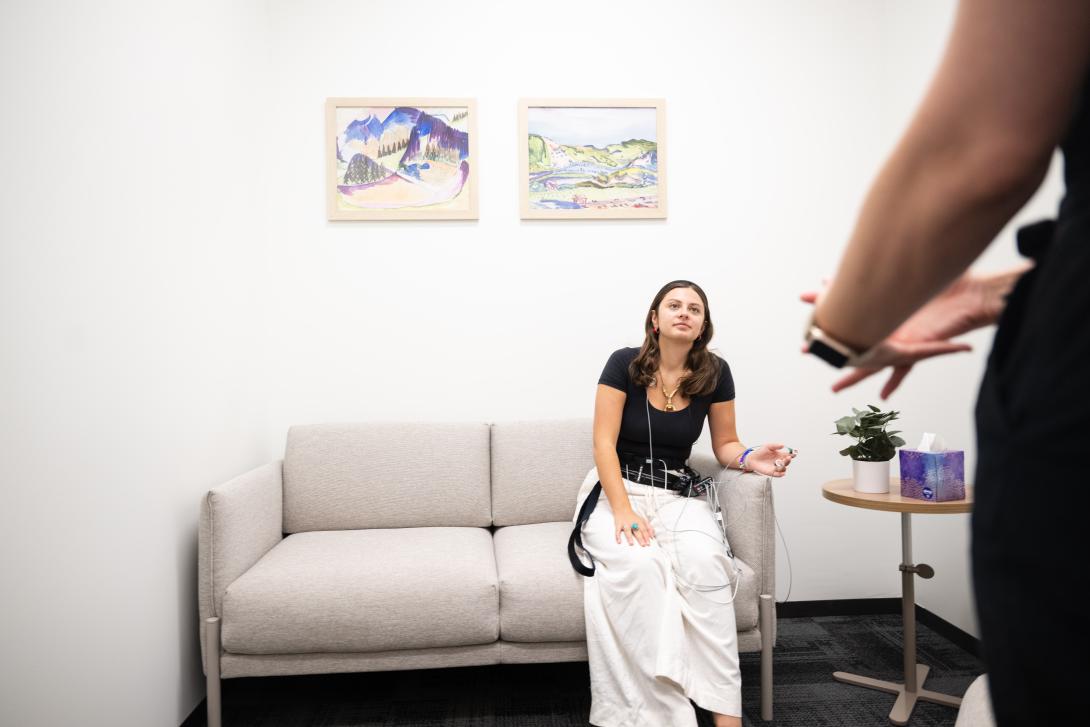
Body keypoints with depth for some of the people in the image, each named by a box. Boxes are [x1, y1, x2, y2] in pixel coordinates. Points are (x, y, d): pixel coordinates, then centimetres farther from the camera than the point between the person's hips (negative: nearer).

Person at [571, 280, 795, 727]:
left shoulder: (715, 374, 0)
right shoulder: (624, 364, -7)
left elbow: (724, 444, 10)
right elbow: (604, 443, -10)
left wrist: (748, 457, -15)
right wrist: (623, 511, -21)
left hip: (678, 493, 2)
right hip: (616, 489, -2)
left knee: (706, 561, -31)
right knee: (639, 564, -34)